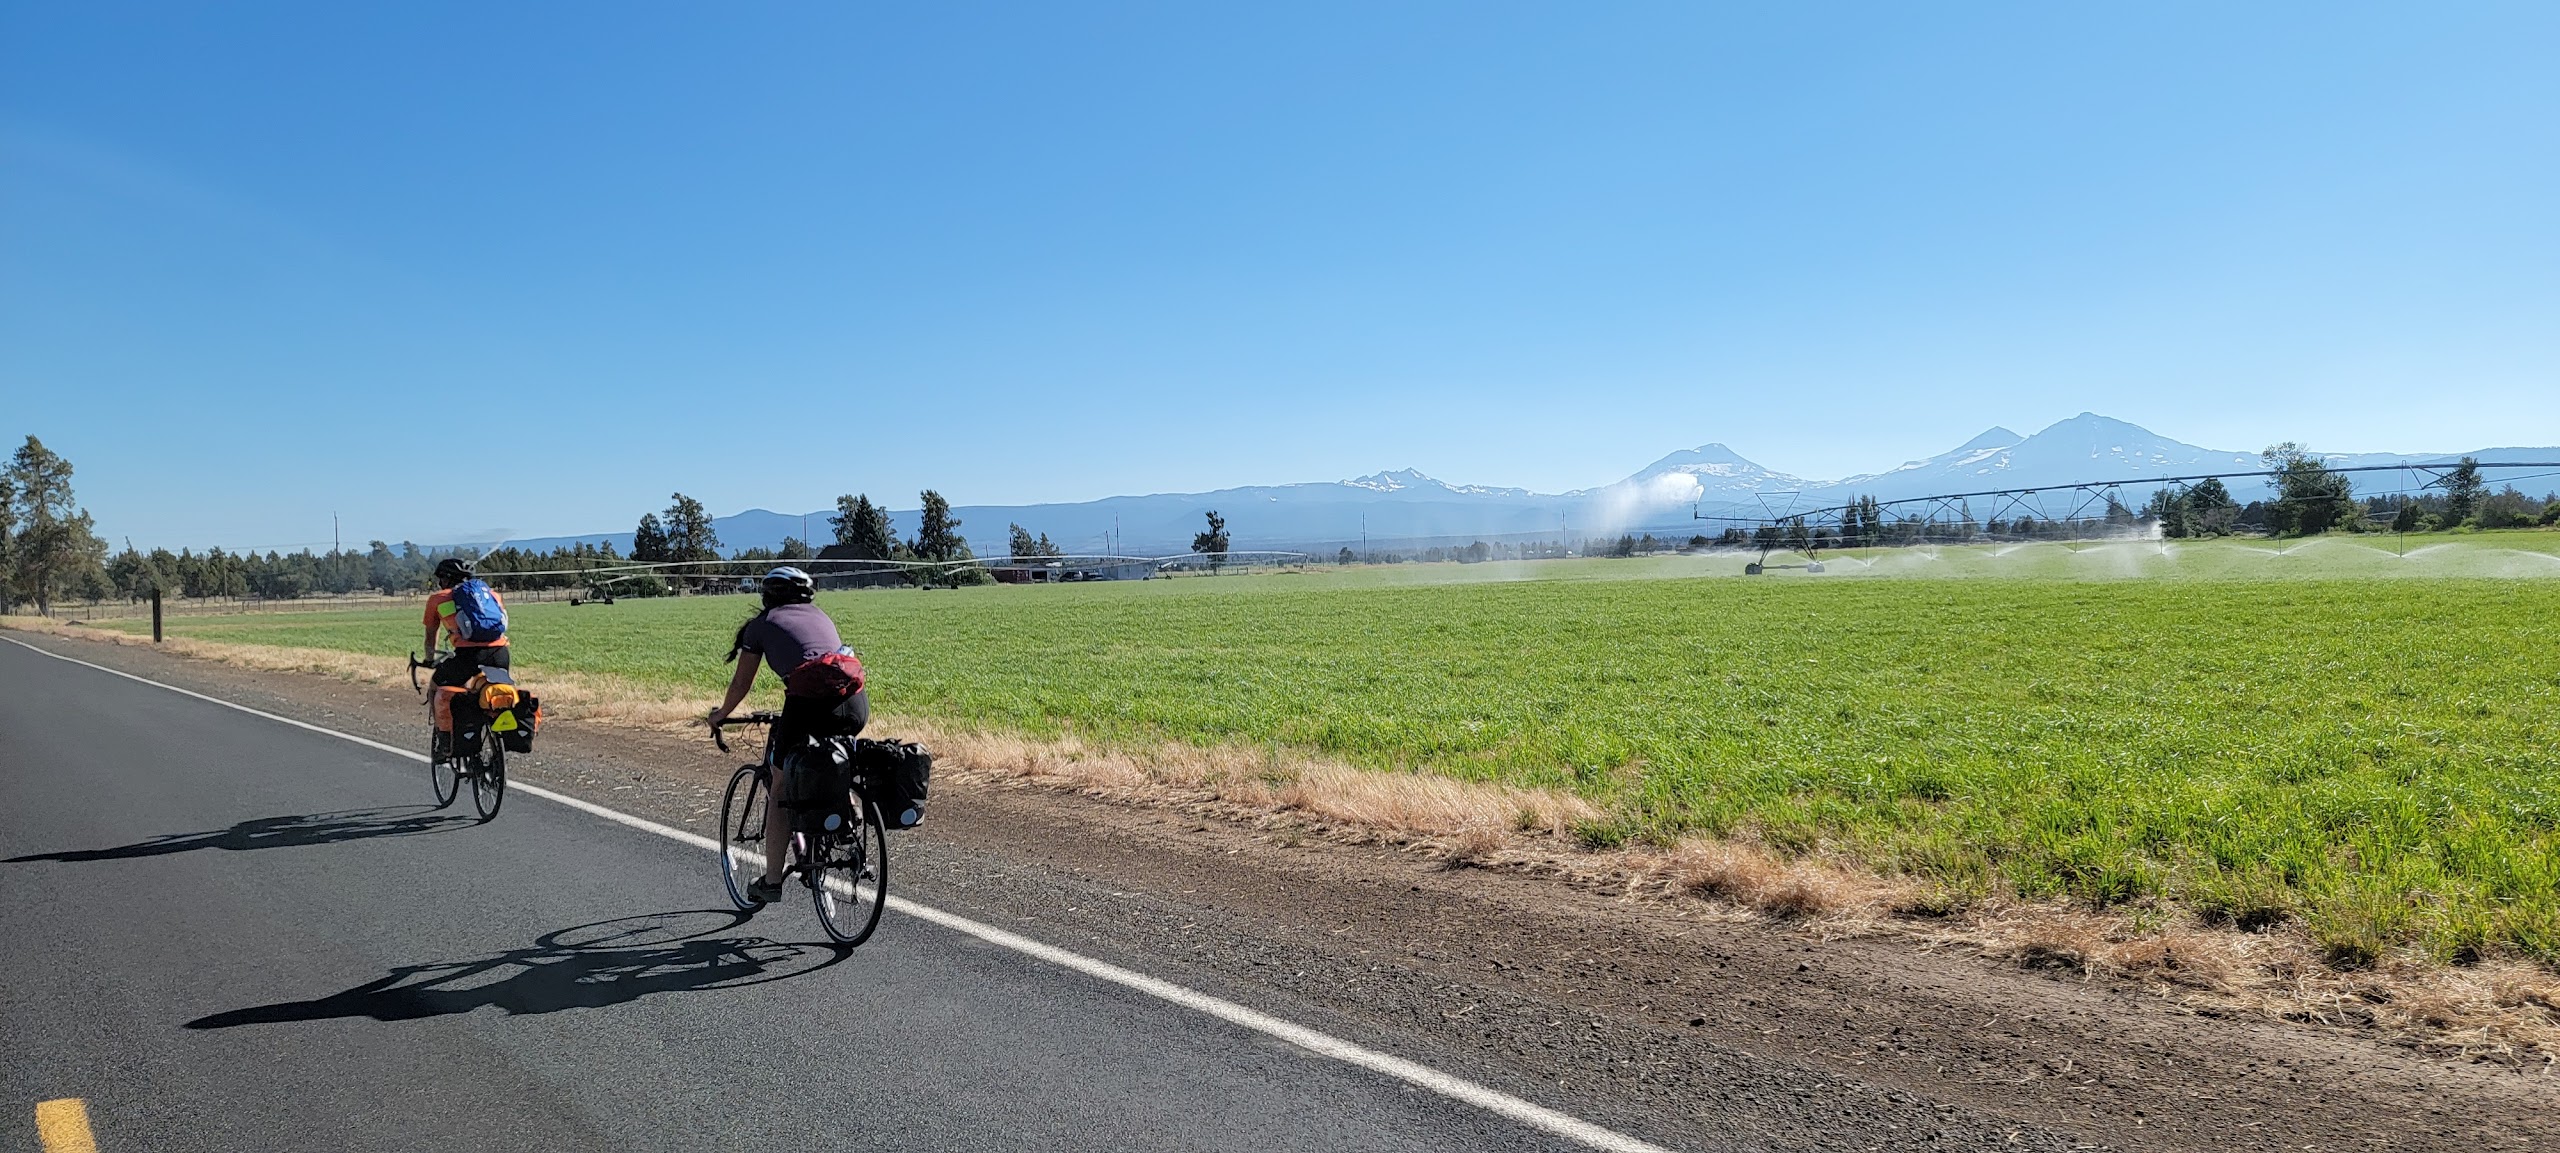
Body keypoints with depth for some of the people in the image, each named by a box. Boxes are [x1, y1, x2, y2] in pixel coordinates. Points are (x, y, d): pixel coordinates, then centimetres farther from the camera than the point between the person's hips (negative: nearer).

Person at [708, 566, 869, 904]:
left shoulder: (762, 624, 18)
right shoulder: (822, 617, 30)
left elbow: (742, 683, 24)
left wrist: (721, 715, 44)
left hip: (810, 704, -4)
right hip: (856, 704, 4)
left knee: (780, 792, 13)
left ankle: (771, 881, 16)